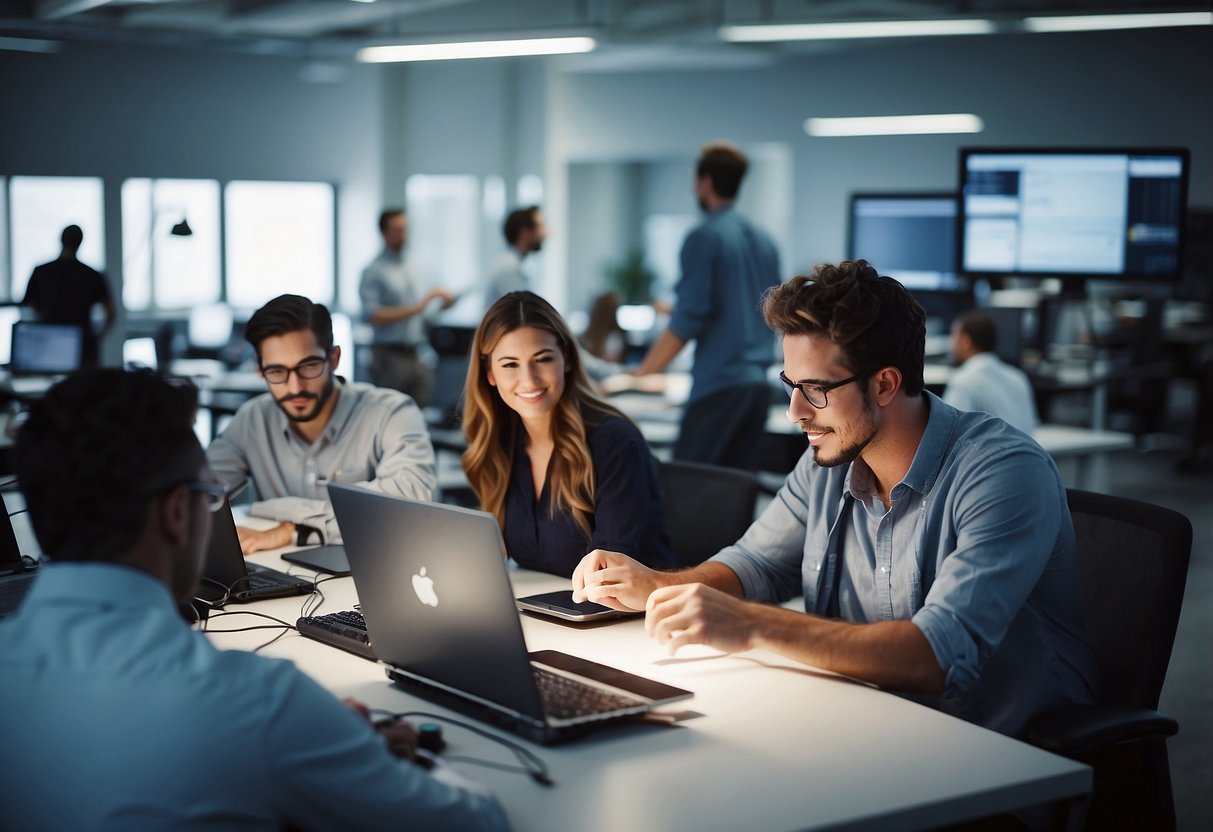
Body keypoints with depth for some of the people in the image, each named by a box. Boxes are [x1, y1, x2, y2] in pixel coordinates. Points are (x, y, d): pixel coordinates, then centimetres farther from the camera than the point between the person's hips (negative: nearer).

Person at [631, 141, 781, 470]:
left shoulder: (704, 237, -8)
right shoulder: (763, 241, 15)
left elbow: (686, 321, -13)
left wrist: (643, 372, -6)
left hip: (719, 383, -7)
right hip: (759, 383, 7)